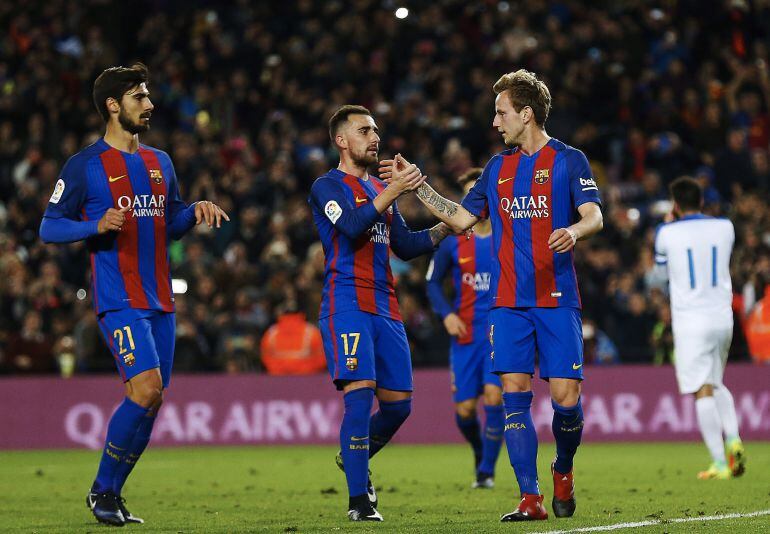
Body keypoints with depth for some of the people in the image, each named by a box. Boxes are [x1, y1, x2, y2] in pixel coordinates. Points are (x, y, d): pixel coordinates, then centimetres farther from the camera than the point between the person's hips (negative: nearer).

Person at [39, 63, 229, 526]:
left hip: (160, 300, 7)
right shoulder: (85, 166, -2)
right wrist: (97, 225, -19)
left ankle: (112, 496, 14)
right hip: (119, 300, -7)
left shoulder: (160, 163, 18)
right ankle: (102, 490, -5)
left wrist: (196, 211, 4)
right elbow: (49, 227, -2)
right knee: (147, 388, -20)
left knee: (151, 400, 3)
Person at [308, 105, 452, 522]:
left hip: (384, 308, 7)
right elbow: (352, 227, -19)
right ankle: (358, 500, -15)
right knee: (361, 392, -17)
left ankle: (353, 460, 32)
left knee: (398, 404, 5)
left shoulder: (379, 189, 22)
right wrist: (393, 191, -23)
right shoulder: (328, 186, -1)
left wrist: (447, 227, 13)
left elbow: (405, 246, 24)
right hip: (346, 303, -7)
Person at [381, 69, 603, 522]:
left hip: (558, 301, -4)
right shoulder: (498, 167, 17)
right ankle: (531, 499, -4)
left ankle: (563, 470, 22)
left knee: (565, 396, -8)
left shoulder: (569, 160, 1)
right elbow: (462, 218, 21)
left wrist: (574, 231, -31)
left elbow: (594, 217, -9)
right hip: (510, 302, 4)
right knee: (515, 394, -6)